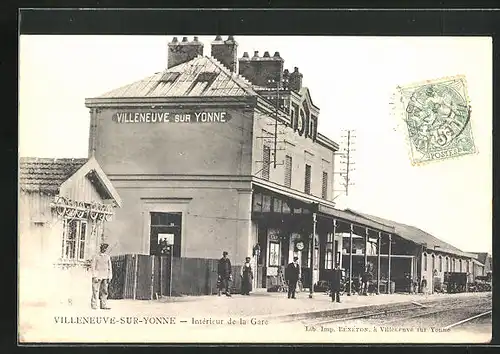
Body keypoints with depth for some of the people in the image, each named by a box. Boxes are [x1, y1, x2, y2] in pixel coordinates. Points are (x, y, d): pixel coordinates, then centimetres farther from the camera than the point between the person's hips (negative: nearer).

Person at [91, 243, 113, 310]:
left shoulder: (108, 257, 13)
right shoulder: (96, 257, 1)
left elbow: (110, 267, 16)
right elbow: (92, 267, -2)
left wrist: (110, 277, 9)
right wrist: (95, 276, -10)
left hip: (105, 277, 4)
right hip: (97, 276, -4)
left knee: (104, 291, 1)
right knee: (95, 291, -4)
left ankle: (104, 305, 2)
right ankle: (94, 305, 0)